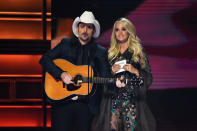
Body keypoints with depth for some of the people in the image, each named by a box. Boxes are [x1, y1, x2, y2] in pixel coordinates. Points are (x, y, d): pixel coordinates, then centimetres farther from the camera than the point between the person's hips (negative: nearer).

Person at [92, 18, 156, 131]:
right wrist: (111, 72, -2)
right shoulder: (111, 53, 13)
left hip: (133, 99, -3)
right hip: (113, 99, 3)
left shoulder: (138, 52, 4)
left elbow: (149, 78, 1)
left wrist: (135, 71, -14)